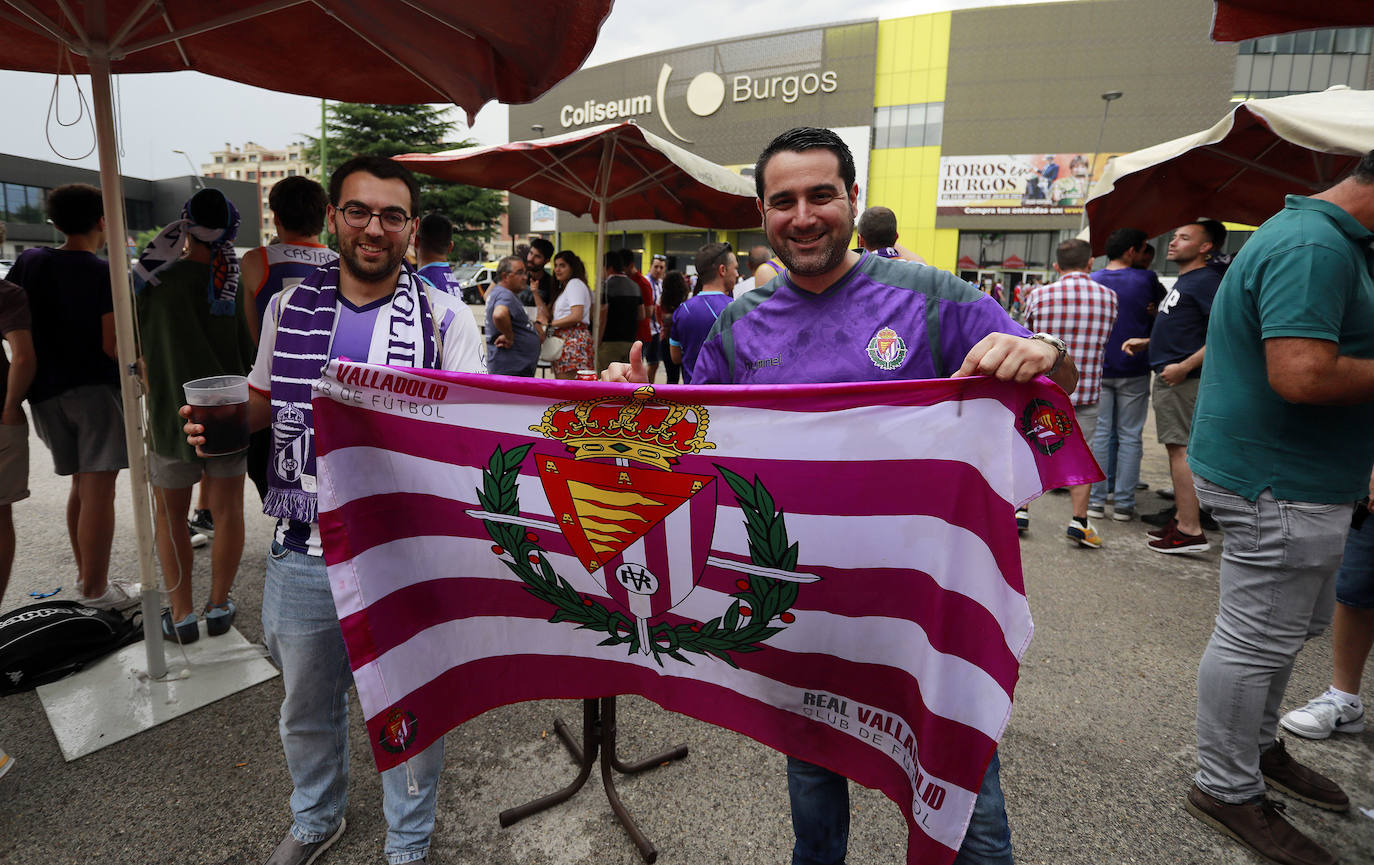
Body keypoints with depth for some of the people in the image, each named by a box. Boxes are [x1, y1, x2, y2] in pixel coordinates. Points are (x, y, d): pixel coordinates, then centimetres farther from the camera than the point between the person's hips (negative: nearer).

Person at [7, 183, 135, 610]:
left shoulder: (28, 261, 7)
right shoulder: (106, 274, -10)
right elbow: (112, 345, -16)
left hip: (47, 391, 6)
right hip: (96, 388, -6)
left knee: (81, 484, 18)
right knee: (99, 488, -3)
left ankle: (85, 574, 27)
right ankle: (96, 590, 1)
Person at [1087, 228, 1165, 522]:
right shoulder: (1146, 279, -5)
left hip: (1097, 369, 2)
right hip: (1134, 371, -2)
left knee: (1099, 434, 6)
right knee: (1129, 437, 5)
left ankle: (1096, 499, 6)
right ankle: (1123, 502, 7)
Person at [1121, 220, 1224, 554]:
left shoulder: (1205, 280, -11)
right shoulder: (1183, 281, 20)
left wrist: (1185, 366, -25)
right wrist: (1146, 342, 17)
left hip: (1182, 378, -10)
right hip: (1168, 375, 10)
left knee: (1180, 448, -10)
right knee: (1176, 448, 14)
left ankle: (1191, 531, -7)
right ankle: (1183, 519, 23)